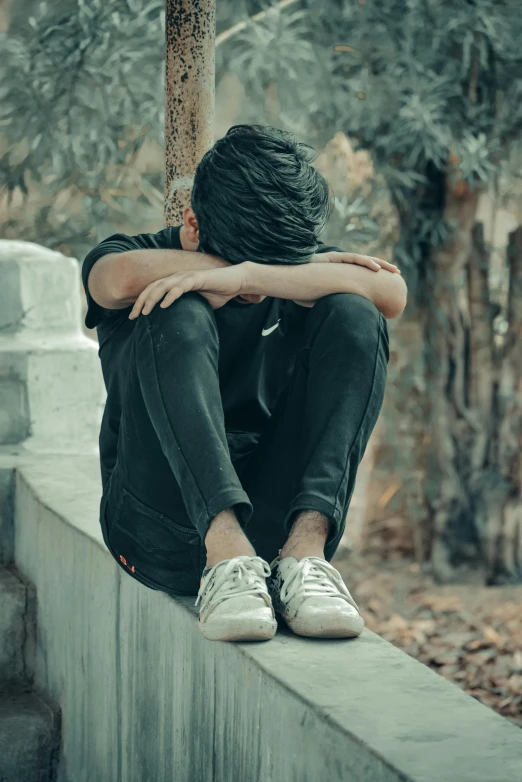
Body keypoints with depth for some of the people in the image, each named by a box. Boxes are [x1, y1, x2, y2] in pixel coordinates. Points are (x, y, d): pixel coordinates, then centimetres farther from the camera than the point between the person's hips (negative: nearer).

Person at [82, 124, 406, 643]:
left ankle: (305, 546, -31)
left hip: (276, 516, 2)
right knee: (178, 316, -24)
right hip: (159, 529, -2)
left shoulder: (300, 259, 11)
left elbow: (392, 293, -12)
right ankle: (227, 557, -39)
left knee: (353, 316, -14)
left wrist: (244, 275, -22)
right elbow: (125, 276, -22)